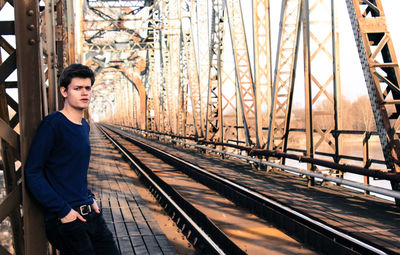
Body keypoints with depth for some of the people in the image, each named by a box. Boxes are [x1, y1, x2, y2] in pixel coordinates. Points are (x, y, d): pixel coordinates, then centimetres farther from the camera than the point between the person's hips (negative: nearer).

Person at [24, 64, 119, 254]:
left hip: (90, 213, 8)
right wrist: (62, 211, -17)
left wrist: (90, 198, 11)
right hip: (64, 220, -8)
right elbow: (33, 173, -16)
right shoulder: (53, 124, -13)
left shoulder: (84, 126, 12)